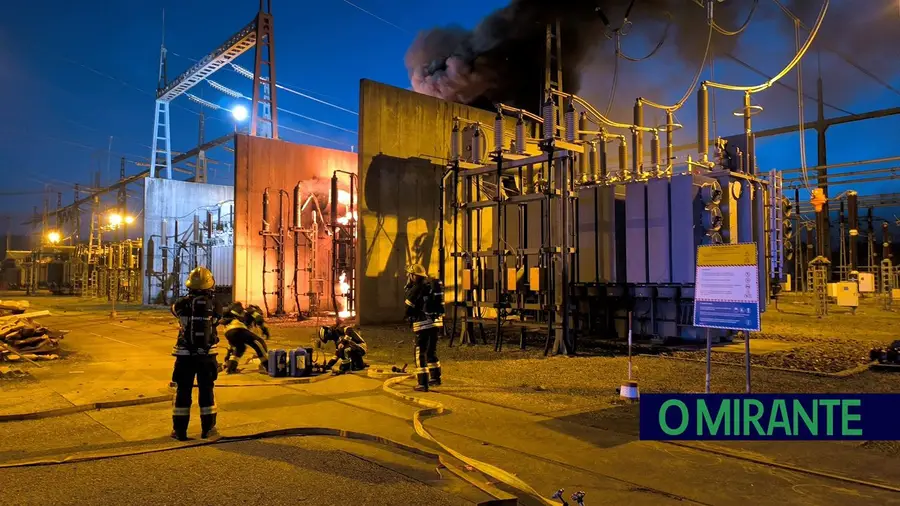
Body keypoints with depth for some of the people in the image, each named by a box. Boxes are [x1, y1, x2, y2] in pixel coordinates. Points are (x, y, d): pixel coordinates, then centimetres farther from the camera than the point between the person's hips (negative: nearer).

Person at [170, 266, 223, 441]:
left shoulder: (182, 304, -9)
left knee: (183, 391, 11)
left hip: (185, 355, 0)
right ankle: (208, 428, 16)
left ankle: (180, 430, 16)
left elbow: (174, 309, 14)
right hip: (206, 354, 0)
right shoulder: (215, 305, -9)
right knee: (206, 390, 12)